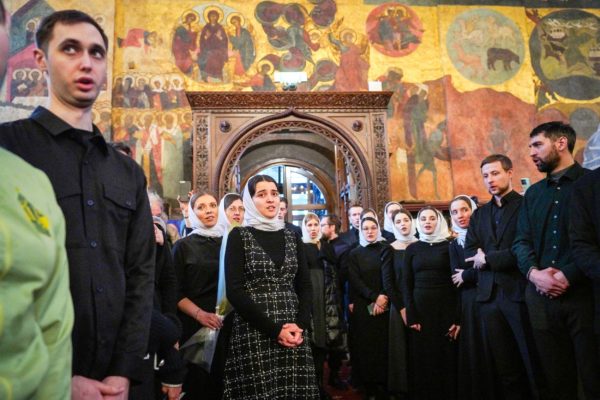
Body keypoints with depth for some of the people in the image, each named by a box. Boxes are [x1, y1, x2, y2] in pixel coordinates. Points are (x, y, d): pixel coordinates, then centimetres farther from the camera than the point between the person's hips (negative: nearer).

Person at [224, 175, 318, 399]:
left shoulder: (291, 237, 11)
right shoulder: (239, 236, -2)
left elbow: (305, 286, 9)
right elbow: (234, 291, -10)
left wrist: (300, 325, -8)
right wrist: (273, 329, -14)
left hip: (292, 332, 4)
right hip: (254, 333, -3)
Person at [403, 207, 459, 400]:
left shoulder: (449, 246, 2)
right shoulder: (412, 248, 7)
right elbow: (406, 284, 4)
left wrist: (457, 318, -10)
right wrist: (411, 316, -7)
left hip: (446, 307, -1)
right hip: (420, 307, 1)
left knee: (447, 357, 4)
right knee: (423, 358, 5)